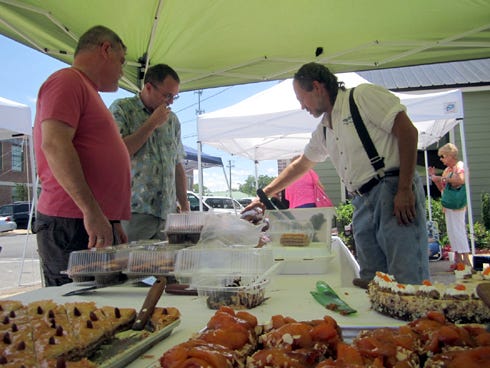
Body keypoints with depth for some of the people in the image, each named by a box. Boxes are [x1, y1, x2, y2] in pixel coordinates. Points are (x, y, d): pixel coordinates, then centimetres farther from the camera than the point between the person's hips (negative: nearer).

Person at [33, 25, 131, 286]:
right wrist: (92, 212, -23)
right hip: (71, 226, -9)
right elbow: (54, 144, -19)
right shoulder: (67, 81, -4)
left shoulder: (87, 89, 26)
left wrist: (113, 223, 24)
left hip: (98, 225, 9)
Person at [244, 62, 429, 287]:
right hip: (363, 205, 7)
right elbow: (300, 165, 34)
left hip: (393, 193, -7)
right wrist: (264, 194, 35)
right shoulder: (324, 130, 23)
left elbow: (407, 131, -8)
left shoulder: (363, 96, 0)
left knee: (409, 282, -10)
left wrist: (404, 190, -15)